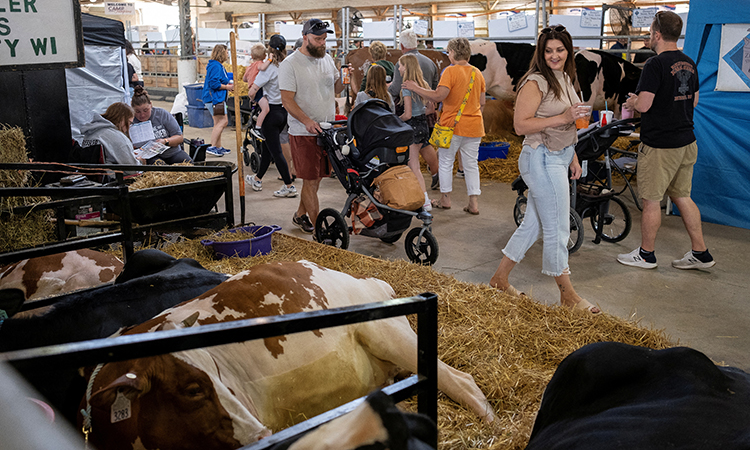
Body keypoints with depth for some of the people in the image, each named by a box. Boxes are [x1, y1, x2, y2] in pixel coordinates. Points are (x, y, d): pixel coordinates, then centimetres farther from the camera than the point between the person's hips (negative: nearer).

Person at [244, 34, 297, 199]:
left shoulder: (268, 68, -18)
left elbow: (251, 92, -20)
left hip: (272, 112, -7)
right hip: (285, 110, 7)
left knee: (275, 151, 0)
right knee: (266, 146, 20)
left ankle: (289, 186, 1)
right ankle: (258, 179, 33)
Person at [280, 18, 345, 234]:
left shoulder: (327, 59, 11)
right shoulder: (290, 64, -10)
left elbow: (335, 88, 19)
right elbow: (287, 100, -15)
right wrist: (307, 121, -28)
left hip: (326, 130, 7)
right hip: (303, 133, -7)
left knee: (316, 177, 15)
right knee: (310, 180, -3)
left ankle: (300, 214, 33)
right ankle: (319, 228, 2)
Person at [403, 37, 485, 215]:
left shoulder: (451, 71, -12)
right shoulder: (477, 73, 8)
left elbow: (439, 96, -21)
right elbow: (482, 102, 12)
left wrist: (415, 88, -13)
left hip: (452, 125, -5)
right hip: (474, 126, 5)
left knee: (446, 162, 11)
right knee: (471, 164, 10)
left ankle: (445, 199, 18)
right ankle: (474, 203, 8)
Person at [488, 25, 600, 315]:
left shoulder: (565, 79, 15)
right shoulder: (535, 82, -13)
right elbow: (521, 125, -20)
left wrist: (573, 158, 21)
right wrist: (562, 118, -24)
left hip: (559, 158, 9)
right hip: (542, 160, -9)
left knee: (533, 223, 13)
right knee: (557, 229, -2)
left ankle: (500, 278, 25)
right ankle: (567, 295, 11)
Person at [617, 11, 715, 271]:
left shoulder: (655, 65, -17)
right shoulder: (689, 64, 9)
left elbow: (643, 105, -22)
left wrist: (633, 101, 1)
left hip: (659, 146, -8)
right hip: (686, 142, 8)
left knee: (651, 201, 4)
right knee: (682, 197, 17)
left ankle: (646, 254, 17)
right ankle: (701, 253, 21)